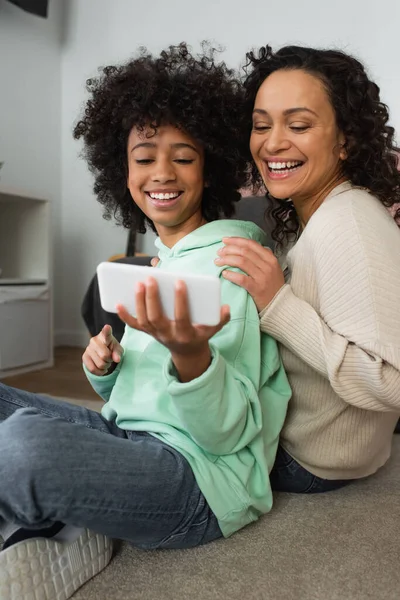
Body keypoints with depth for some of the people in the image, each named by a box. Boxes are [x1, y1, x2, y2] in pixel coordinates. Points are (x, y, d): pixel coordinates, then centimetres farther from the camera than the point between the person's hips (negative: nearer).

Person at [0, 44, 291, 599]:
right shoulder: (152, 261, 13)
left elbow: (228, 435, -16)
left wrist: (191, 356, -36)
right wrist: (104, 368, -4)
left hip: (205, 474, -8)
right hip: (130, 444, 8)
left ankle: (59, 541, -2)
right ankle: (58, 533, -4)